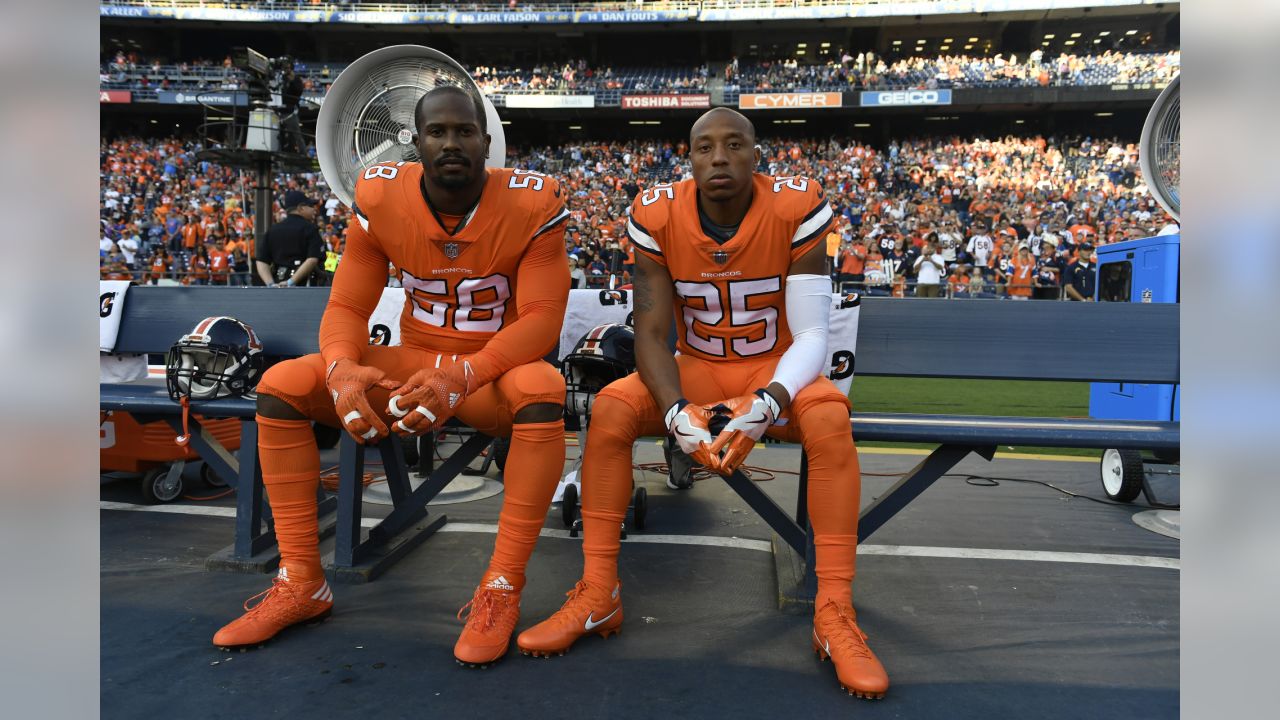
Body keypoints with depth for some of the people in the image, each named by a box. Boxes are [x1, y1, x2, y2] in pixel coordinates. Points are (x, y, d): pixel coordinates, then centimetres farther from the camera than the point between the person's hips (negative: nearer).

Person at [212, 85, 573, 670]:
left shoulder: (530, 205, -14)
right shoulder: (379, 198, -5)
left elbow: (541, 318, -18)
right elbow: (347, 305, -3)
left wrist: (463, 375, -34)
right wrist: (342, 367, -27)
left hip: (496, 373, -3)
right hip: (412, 367, 3)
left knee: (542, 390, -38)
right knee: (281, 385, -15)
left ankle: (501, 590, -26)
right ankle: (301, 583, -5)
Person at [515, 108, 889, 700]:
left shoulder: (795, 210, -16)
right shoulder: (656, 216, -12)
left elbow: (811, 335, -18)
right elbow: (651, 333, -13)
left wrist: (768, 404, -37)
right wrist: (676, 412, -31)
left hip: (774, 373, -1)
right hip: (696, 370, 2)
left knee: (829, 418, -33)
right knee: (609, 409, -24)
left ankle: (835, 616, -23)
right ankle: (597, 595, -12)